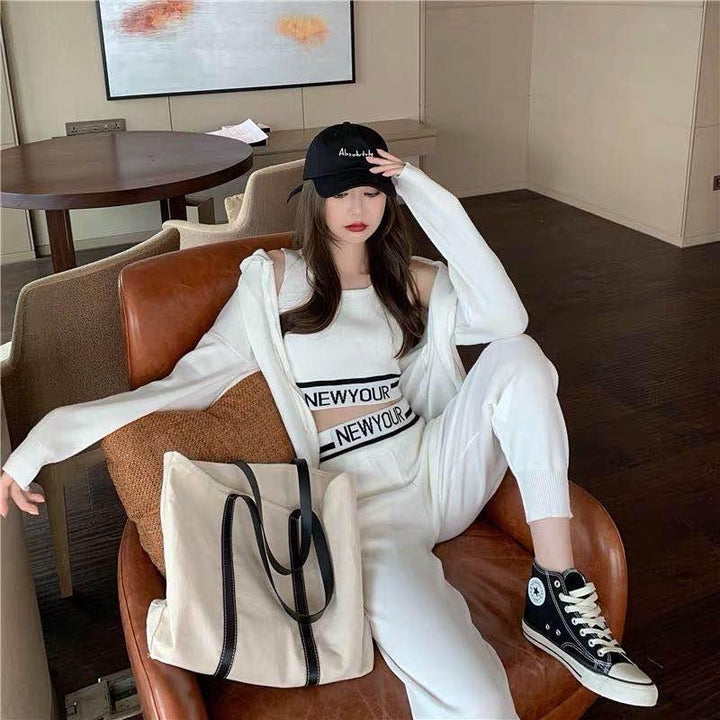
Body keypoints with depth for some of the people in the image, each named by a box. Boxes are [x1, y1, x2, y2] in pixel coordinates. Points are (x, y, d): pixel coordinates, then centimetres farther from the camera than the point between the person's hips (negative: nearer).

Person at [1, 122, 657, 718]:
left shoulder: (413, 276, 13)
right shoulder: (274, 278, 6)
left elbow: (506, 318, -6)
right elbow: (192, 380, -2)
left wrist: (433, 202, -8)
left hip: (438, 467, 5)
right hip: (361, 501, -5)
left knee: (518, 356, -24)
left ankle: (558, 596, -20)